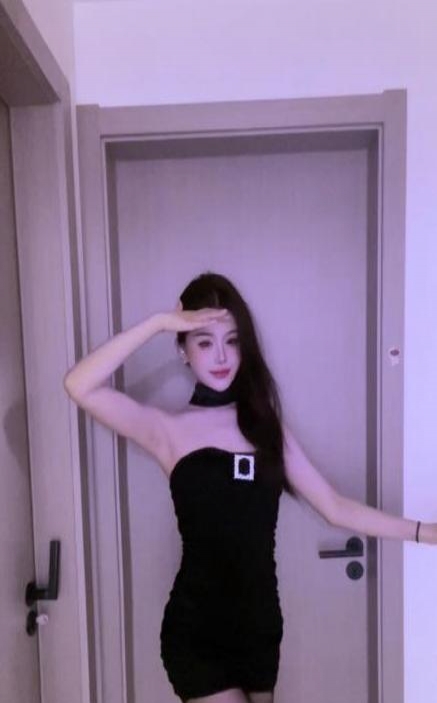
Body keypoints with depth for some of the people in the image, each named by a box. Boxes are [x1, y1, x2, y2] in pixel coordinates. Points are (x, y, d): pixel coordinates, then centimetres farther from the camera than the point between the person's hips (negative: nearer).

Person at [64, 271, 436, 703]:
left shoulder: (267, 424, 5)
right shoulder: (169, 430, -7)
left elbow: (336, 507, 5)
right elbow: (80, 387, -23)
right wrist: (158, 323, -21)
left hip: (260, 624, 4)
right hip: (197, 632, -4)